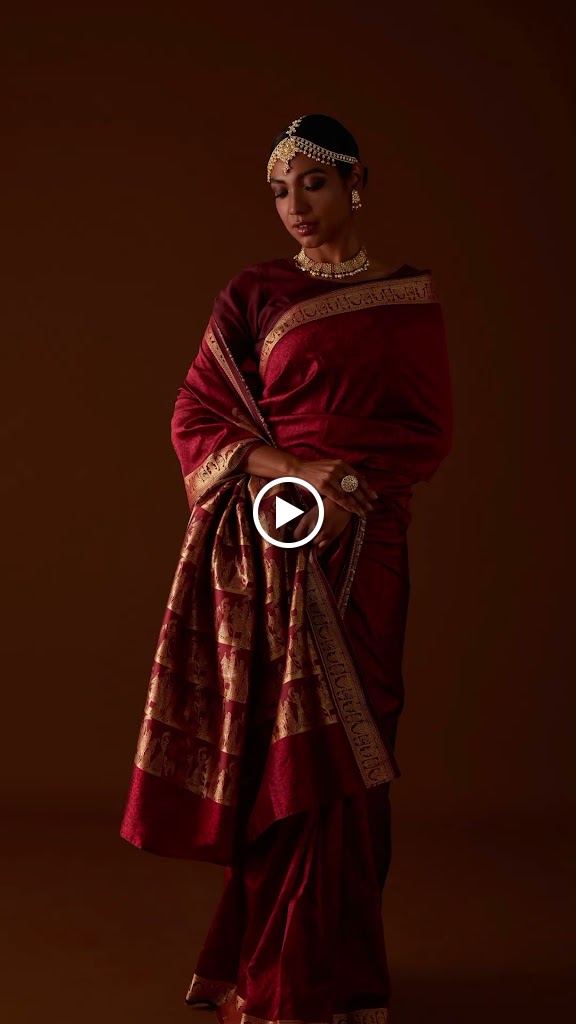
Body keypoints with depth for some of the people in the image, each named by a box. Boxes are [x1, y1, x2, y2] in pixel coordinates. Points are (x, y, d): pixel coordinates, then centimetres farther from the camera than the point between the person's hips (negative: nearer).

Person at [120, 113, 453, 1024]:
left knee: (343, 749, 2)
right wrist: (288, 468, -14)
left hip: (362, 544, 2)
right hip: (270, 543, -1)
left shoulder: (409, 299, 10)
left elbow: (430, 431, 5)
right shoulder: (252, 296, 6)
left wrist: (350, 481, -12)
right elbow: (196, 419, 1)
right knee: (283, 749, -3)